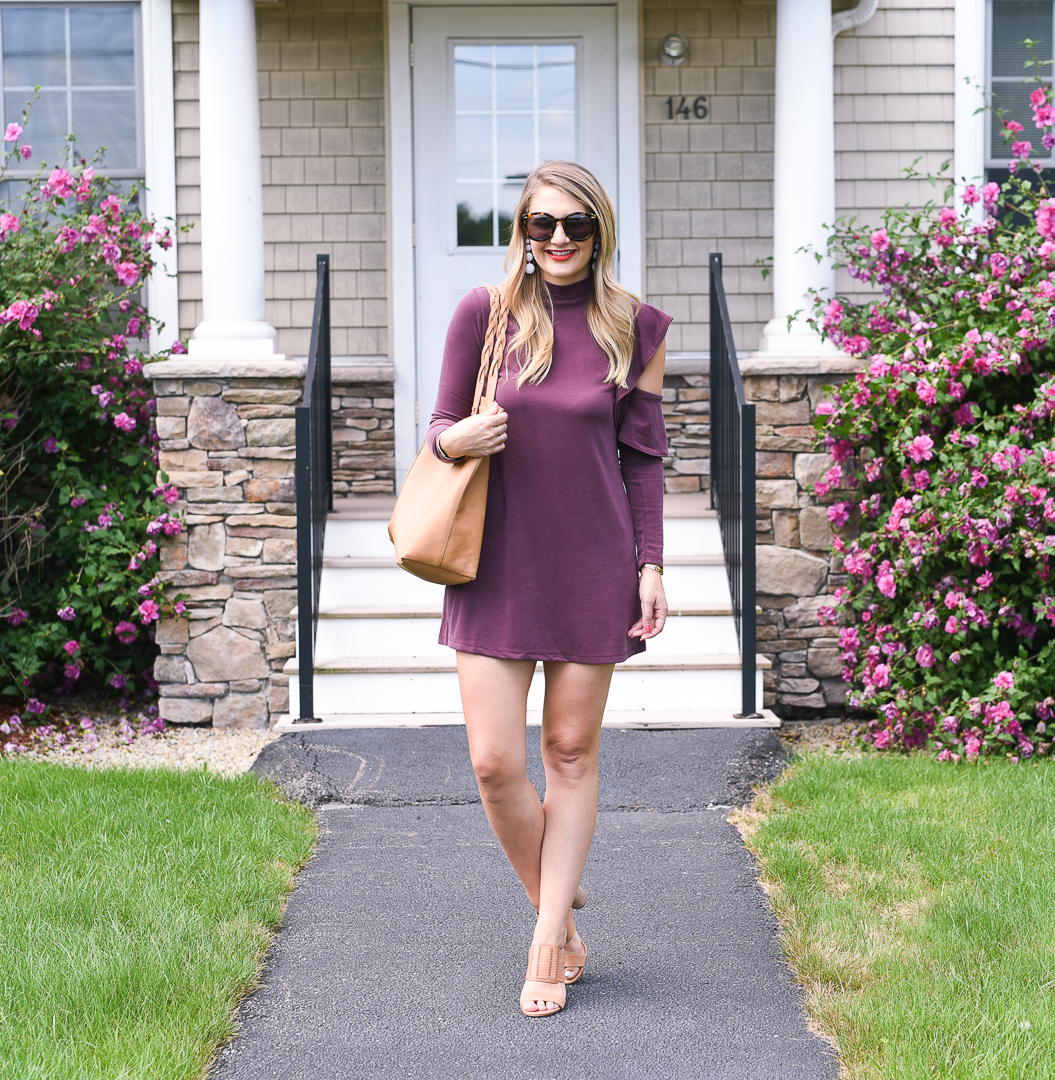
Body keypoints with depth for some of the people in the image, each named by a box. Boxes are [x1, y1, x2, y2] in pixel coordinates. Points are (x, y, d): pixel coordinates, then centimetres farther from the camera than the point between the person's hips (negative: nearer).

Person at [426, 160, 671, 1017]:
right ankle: (562, 917, 21)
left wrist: (651, 563, 1)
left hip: (593, 565, 0)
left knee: (572, 752, 6)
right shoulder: (485, 313, -1)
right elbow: (445, 425, 7)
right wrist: (454, 440, -17)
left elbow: (643, 455, 6)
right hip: (499, 564, 0)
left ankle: (547, 948, 16)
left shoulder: (635, 327, 1)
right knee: (495, 762, -3)